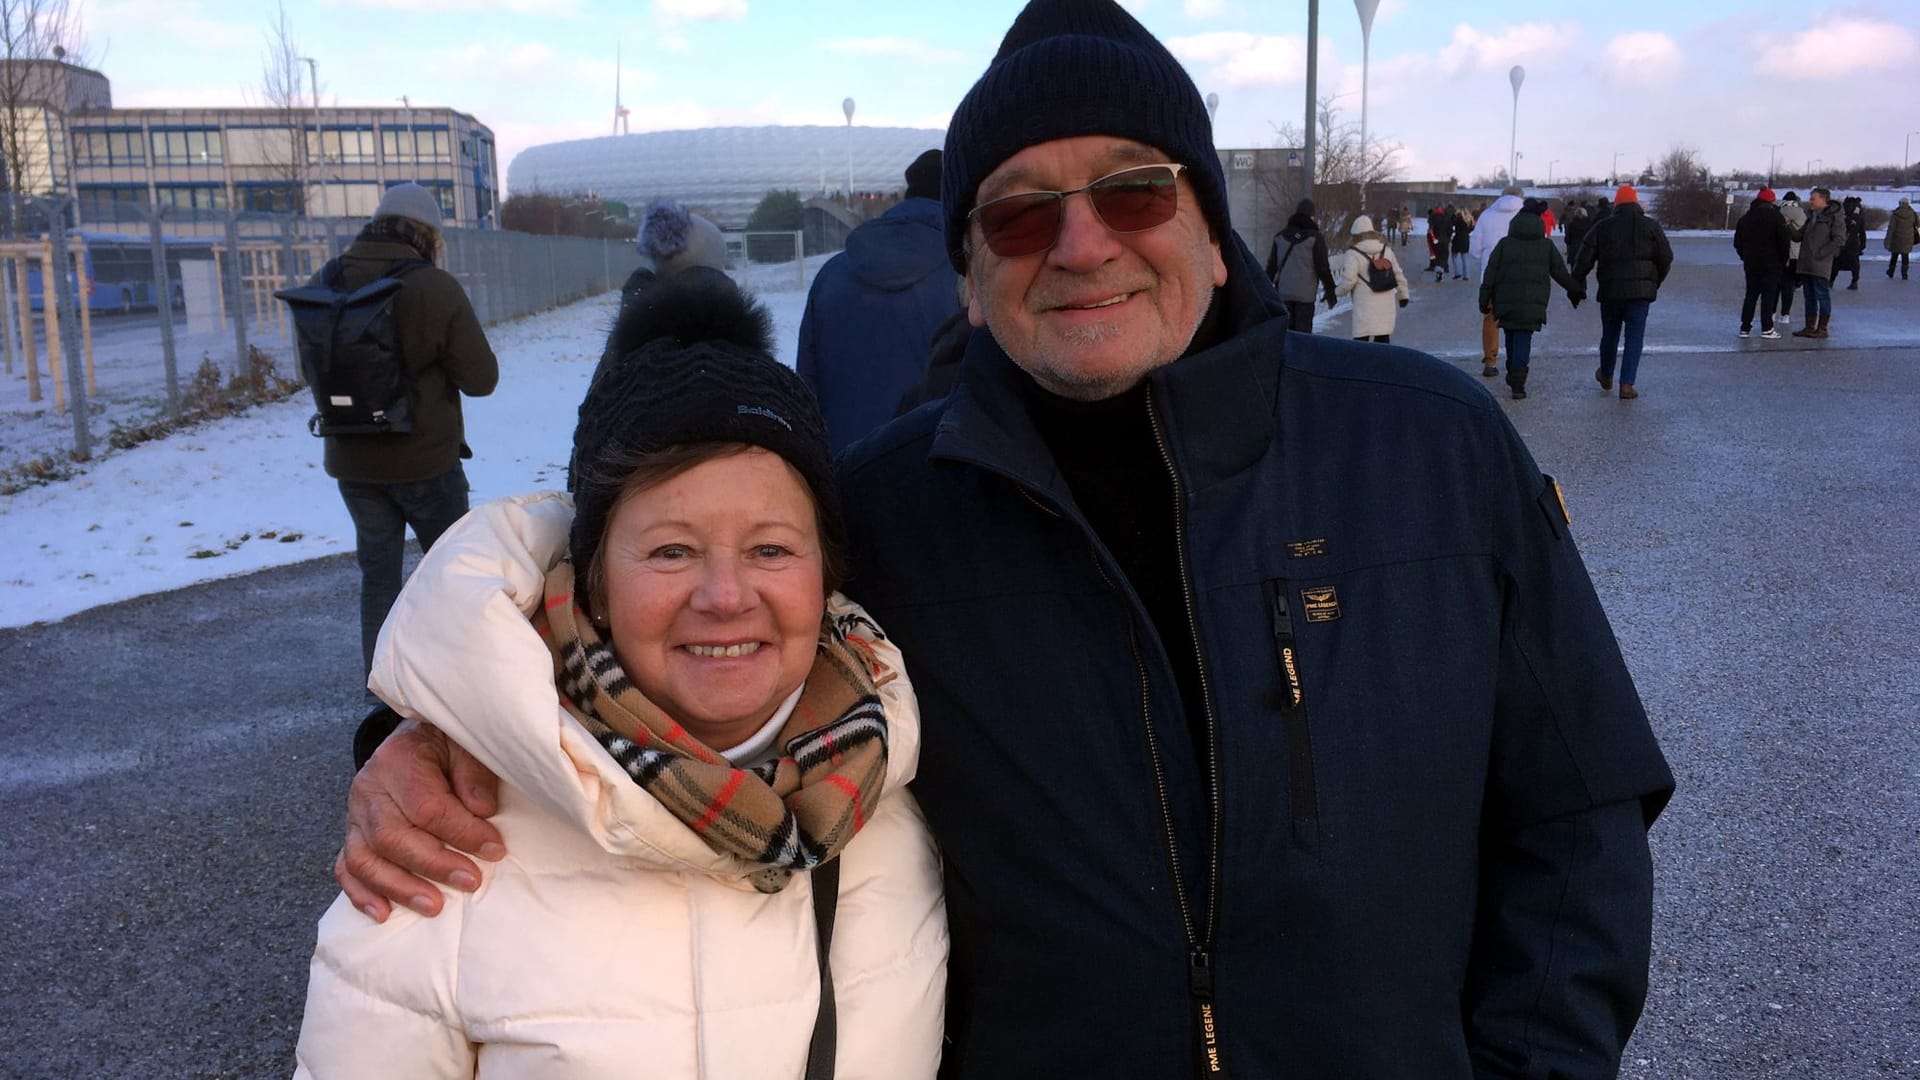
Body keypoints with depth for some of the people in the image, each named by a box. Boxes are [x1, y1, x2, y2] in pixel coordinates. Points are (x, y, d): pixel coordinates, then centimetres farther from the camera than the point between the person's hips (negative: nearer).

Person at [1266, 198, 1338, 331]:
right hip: (1305, 294, -4)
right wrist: (1330, 293, 3)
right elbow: (1323, 268, -5)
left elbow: (1271, 266, 13)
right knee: (1303, 330, -3)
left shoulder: (1280, 236, 11)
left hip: (1283, 292, 5)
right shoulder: (1315, 238, -4)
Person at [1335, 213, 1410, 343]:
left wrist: (1340, 292, 5)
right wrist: (1403, 294, 23)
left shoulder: (1353, 254, -9)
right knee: (1383, 338, 16)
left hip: (1365, 305, -6)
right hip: (1386, 305, 6)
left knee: (1361, 338, -4)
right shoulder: (1386, 249, 10)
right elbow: (1398, 274, 13)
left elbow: (1349, 279, -15)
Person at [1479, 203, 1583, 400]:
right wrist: (1575, 291, 21)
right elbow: (1561, 273, 8)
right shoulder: (1547, 246, 4)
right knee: (1523, 341, -3)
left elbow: (1490, 274, 0)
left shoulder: (1504, 245, 3)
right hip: (1533, 305, -1)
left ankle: (1513, 376, 27)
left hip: (1506, 302, 1)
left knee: (1511, 339, 17)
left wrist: (1484, 300, 6)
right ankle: (1517, 383, -15)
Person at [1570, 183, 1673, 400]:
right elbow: (1666, 258, 3)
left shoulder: (1602, 227, 4)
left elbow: (1584, 259, -1)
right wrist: (1655, 282, 17)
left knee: (1610, 333, 18)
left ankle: (1606, 376, 35)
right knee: (1635, 336, 0)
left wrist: (1577, 285, 7)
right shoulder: (1651, 226, 3)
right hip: (1641, 290, -1)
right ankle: (1627, 384, -9)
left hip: (1610, 290, 1)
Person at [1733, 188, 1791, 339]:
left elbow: (1737, 241, 13)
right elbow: (1784, 241, -9)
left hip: (1751, 263, 5)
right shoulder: (1776, 217, -8)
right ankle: (1767, 329, -5)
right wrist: (1783, 260, 3)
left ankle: (1745, 327, 8)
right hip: (1771, 263, -5)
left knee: (1751, 294, 11)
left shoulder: (1745, 218, 8)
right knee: (1769, 295, -2)